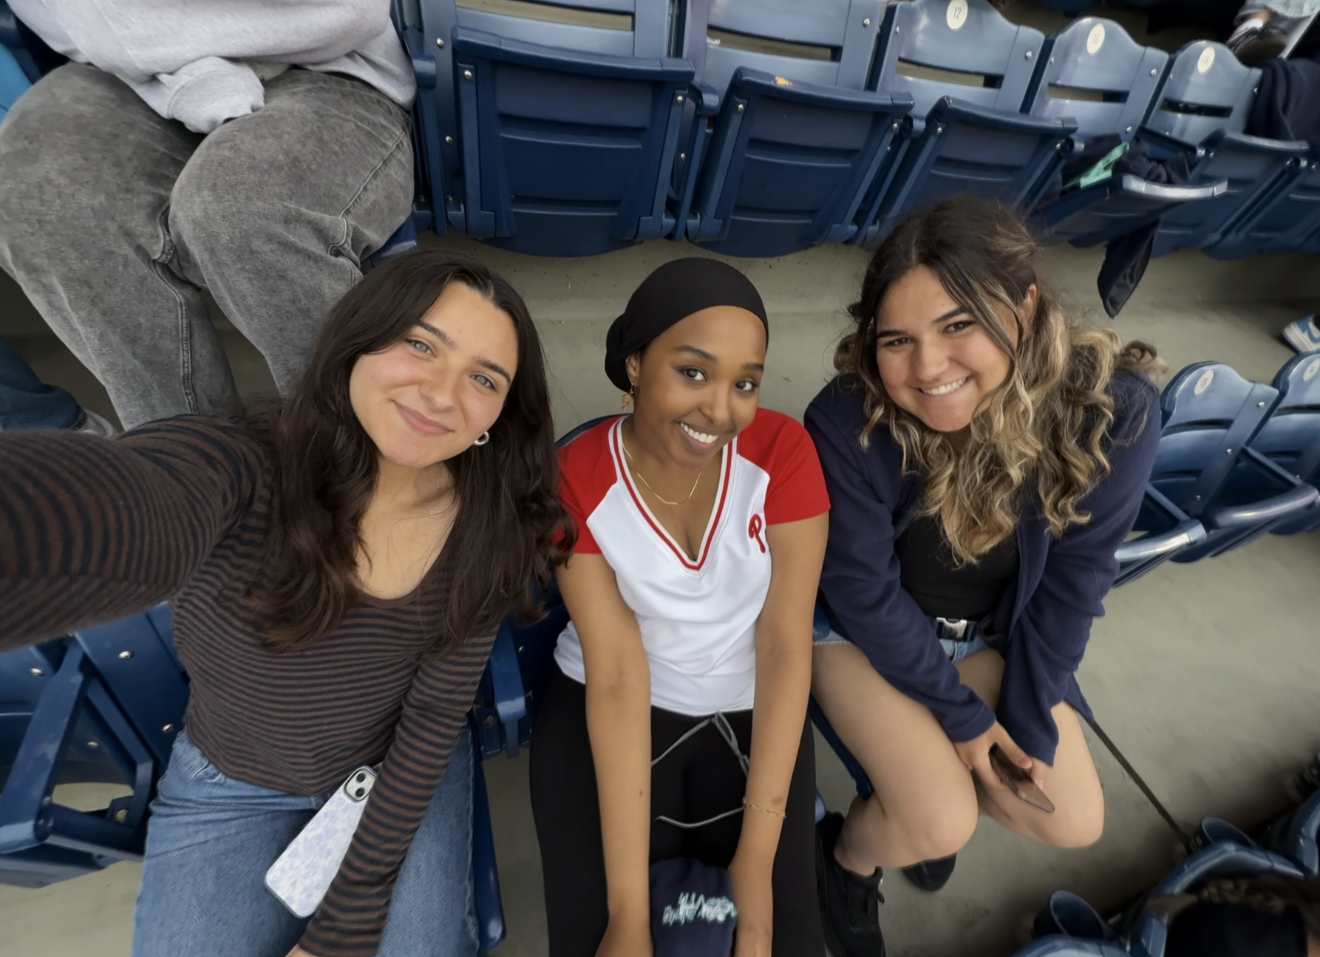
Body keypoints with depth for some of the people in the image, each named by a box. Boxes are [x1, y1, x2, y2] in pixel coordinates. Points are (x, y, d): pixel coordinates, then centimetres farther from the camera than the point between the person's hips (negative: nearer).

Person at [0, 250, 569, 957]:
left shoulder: (488, 532, -22)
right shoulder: (236, 470, -32)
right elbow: (105, 514, -57)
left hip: (407, 776, 1)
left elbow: (433, 719, -14)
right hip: (230, 787, 0)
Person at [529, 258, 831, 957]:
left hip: (752, 714, 1)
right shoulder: (576, 482, -18)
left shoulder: (783, 452, -17)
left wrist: (757, 860, -16)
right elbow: (617, 674, -19)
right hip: (601, 712, 0)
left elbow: (785, 646, -16)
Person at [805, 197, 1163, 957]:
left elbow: (1074, 577, -11)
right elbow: (865, 593, -21)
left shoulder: (1114, 408, -25)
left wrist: (1028, 721, -5)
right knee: (940, 827, -14)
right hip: (862, 627, -3)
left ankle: (937, 781, 34)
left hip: (991, 632, 4)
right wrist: (962, 714, -12)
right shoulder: (848, 422, -34)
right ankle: (846, 854, 22)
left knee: (1074, 822, 3)